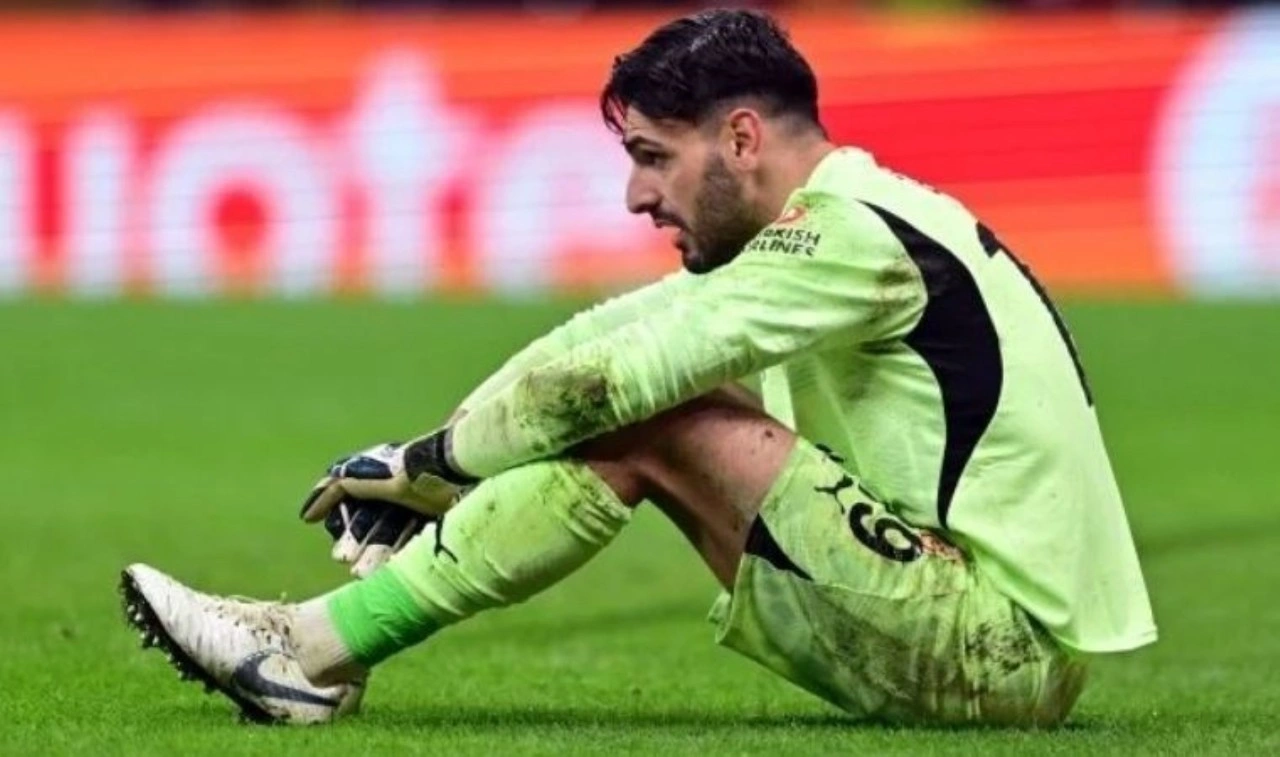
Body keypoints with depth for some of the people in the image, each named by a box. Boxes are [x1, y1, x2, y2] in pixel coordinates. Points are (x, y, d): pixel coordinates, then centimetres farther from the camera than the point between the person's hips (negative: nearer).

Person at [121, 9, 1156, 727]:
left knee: (643, 427, -13)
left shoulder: (851, 239, -15)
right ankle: (320, 643, 2)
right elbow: (605, 345, 11)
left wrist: (429, 464, -4)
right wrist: (428, 466, 2)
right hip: (1011, 649, 10)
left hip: (998, 645, -10)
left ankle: (315, 652, -10)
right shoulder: (850, 227, 15)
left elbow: (603, 377, -17)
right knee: (641, 413, 8)